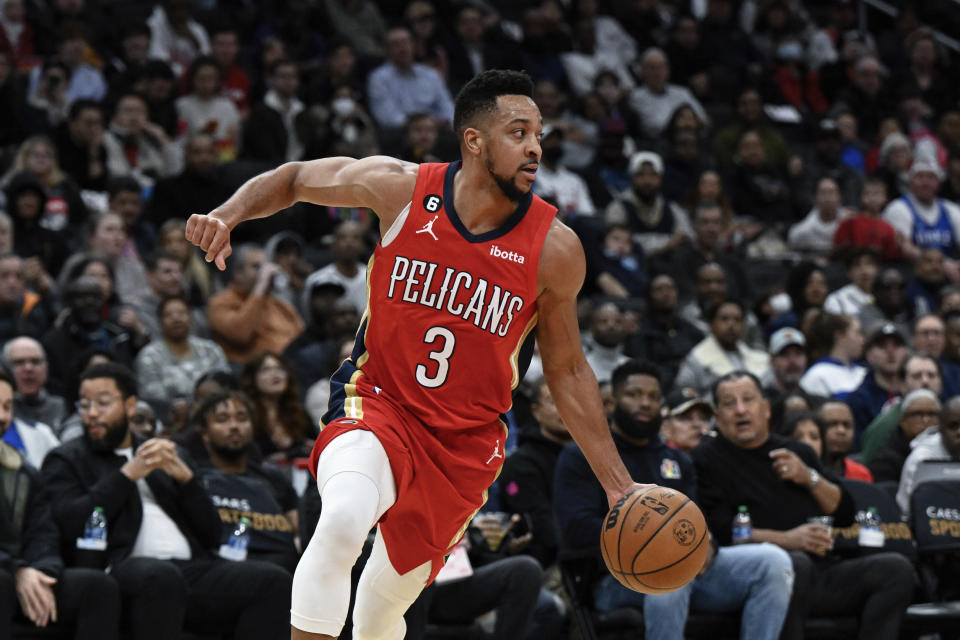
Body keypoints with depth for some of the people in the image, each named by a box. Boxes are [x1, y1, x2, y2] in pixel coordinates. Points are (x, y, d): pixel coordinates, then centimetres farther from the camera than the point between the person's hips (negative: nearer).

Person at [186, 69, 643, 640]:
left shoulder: (554, 250, -9)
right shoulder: (401, 188, -11)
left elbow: (566, 369, 4)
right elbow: (296, 178, 8)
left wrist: (617, 483, 1)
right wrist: (228, 216, -12)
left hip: (467, 441, 2)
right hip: (377, 400, -2)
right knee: (344, 518, -34)